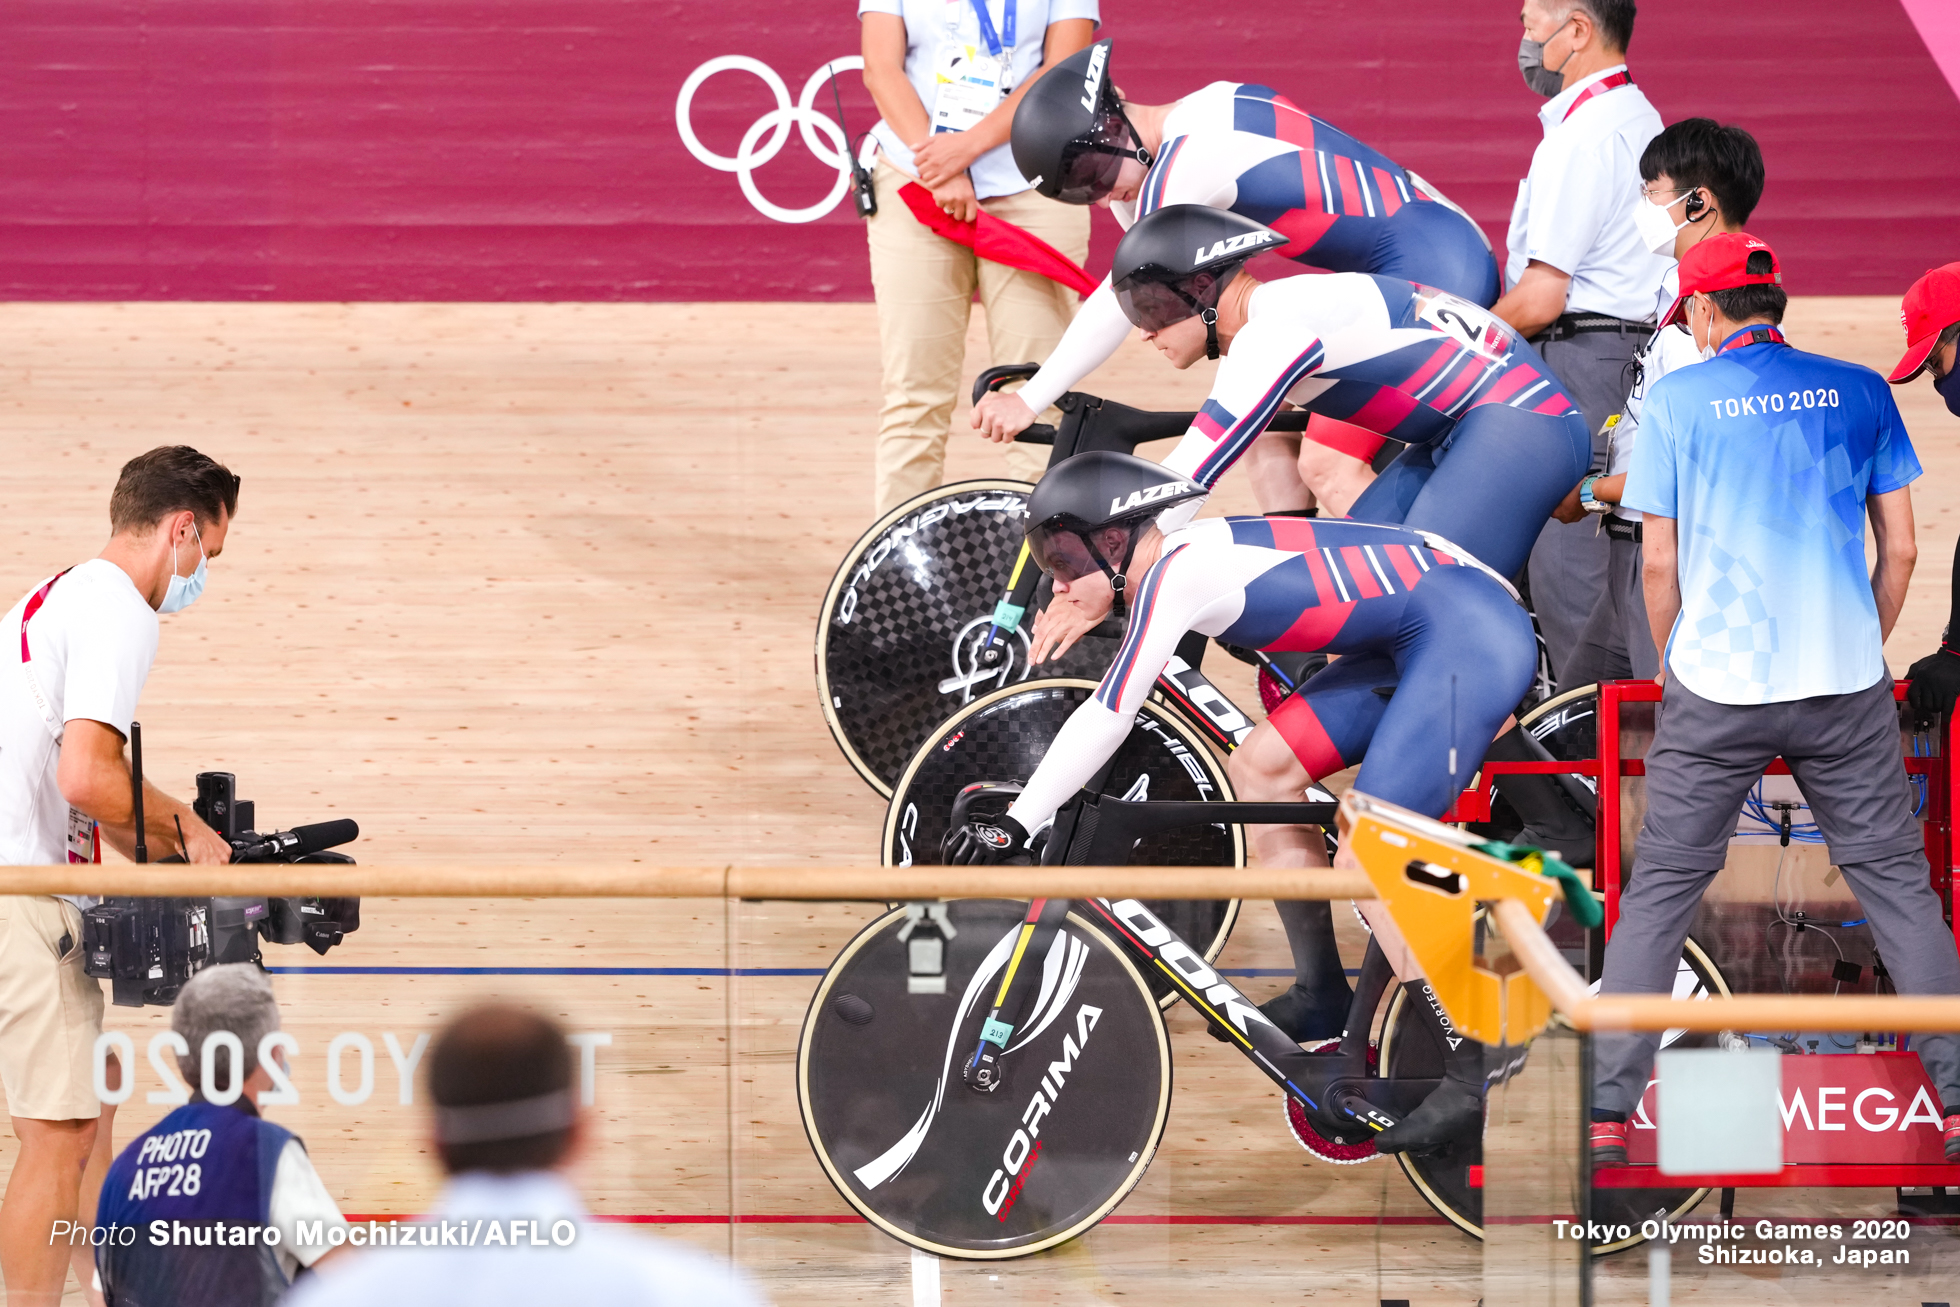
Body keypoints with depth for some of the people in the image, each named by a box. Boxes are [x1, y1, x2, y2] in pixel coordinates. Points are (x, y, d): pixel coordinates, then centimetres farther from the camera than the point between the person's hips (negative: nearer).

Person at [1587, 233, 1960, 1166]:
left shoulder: (1676, 398, 0)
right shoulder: (1859, 391, 6)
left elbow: (1658, 561, 1)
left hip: (1716, 689, -1)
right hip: (1847, 683, 1)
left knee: (1660, 889, 6)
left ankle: (1608, 1112, 3)